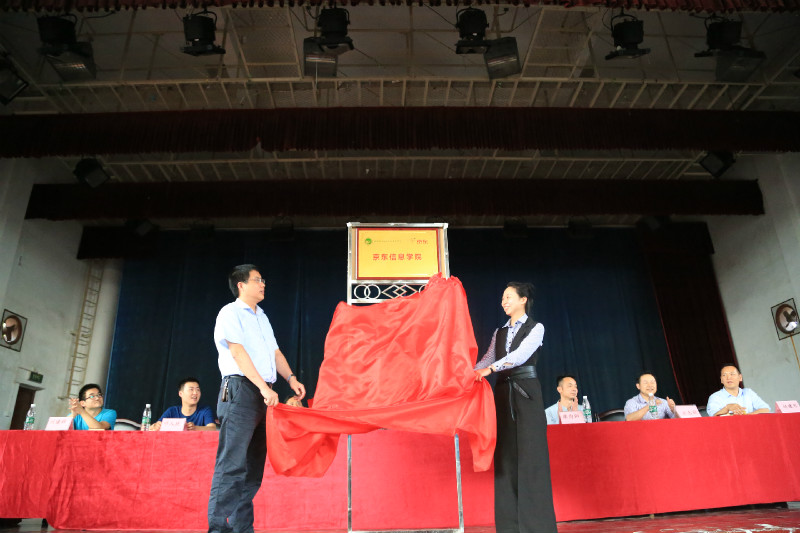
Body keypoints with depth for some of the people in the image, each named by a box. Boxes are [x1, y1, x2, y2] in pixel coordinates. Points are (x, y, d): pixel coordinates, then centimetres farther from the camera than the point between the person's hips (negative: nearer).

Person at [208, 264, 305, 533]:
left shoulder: (261, 316, 22)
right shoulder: (230, 313, -2)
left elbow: (274, 351, 22)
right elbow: (238, 352, -12)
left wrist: (291, 378, 6)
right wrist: (264, 387, -19)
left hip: (263, 394, 8)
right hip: (240, 389, -8)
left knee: (254, 465, 8)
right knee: (232, 464, -10)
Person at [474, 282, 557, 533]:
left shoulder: (535, 328, 2)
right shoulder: (499, 332, 18)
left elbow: (521, 355, -15)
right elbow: (487, 359, 8)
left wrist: (490, 369, -27)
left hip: (526, 391, -5)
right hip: (503, 392, 5)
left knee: (530, 453, -7)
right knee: (506, 453, 2)